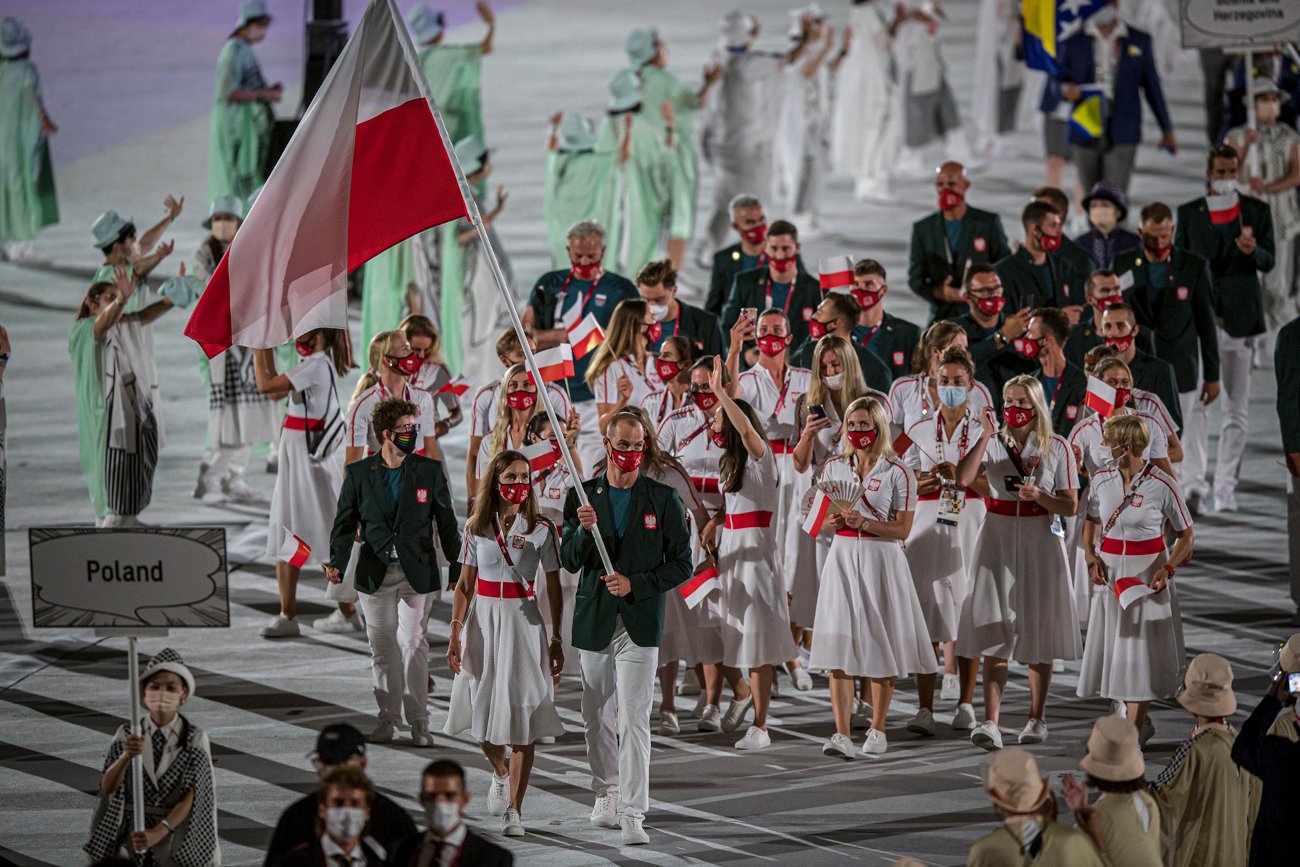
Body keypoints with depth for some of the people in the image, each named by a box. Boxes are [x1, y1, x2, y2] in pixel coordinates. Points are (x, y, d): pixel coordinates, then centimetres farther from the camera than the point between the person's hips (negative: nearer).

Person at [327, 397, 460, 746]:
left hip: (417, 572, -1)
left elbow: (446, 523, 5)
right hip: (376, 572, 1)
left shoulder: (430, 470, 1)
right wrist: (337, 563, -11)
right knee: (382, 648, 6)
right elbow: (345, 523, 3)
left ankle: (418, 721, 3)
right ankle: (388, 719, 16)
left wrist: (458, 569, 3)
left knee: (414, 644, -4)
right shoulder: (358, 473, 2)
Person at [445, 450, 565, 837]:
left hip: (524, 623, -2)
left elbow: (554, 588, 2)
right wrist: (455, 634, 0)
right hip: (483, 620, 2)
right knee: (482, 710, 5)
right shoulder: (476, 527, 4)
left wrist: (557, 640, 0)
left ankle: (514, 807, -1)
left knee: (520, 714, -5)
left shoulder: (541, 529, -1)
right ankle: (500, 774, 36)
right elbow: (465, 584, 7)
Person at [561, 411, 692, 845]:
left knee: (634, 719, -12)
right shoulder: (582, 496, 5)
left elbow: (681, 564, 1)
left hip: (640, 622, -3)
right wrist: (585, 530, -17)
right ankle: (607, 793, 31)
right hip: (594, 620, 3)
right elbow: (569, 562, 3)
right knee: (596, 716, 13)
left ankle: (632, 814, -15)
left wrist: (634, 584, -12)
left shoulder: (663, 498, 1)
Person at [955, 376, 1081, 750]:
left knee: (1038, 635, 7)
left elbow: (1070, 506, 1)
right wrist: (986, 435, -17)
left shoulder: (1056, 448, 2)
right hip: (998, 542, 0)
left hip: (1039, 544, 0)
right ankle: (990, 722, -14)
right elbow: (963, 479, -15)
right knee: (995, 635, -7)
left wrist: (1038, 496, -17)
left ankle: (1037, 719, 20)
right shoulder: (993, 443, 3)